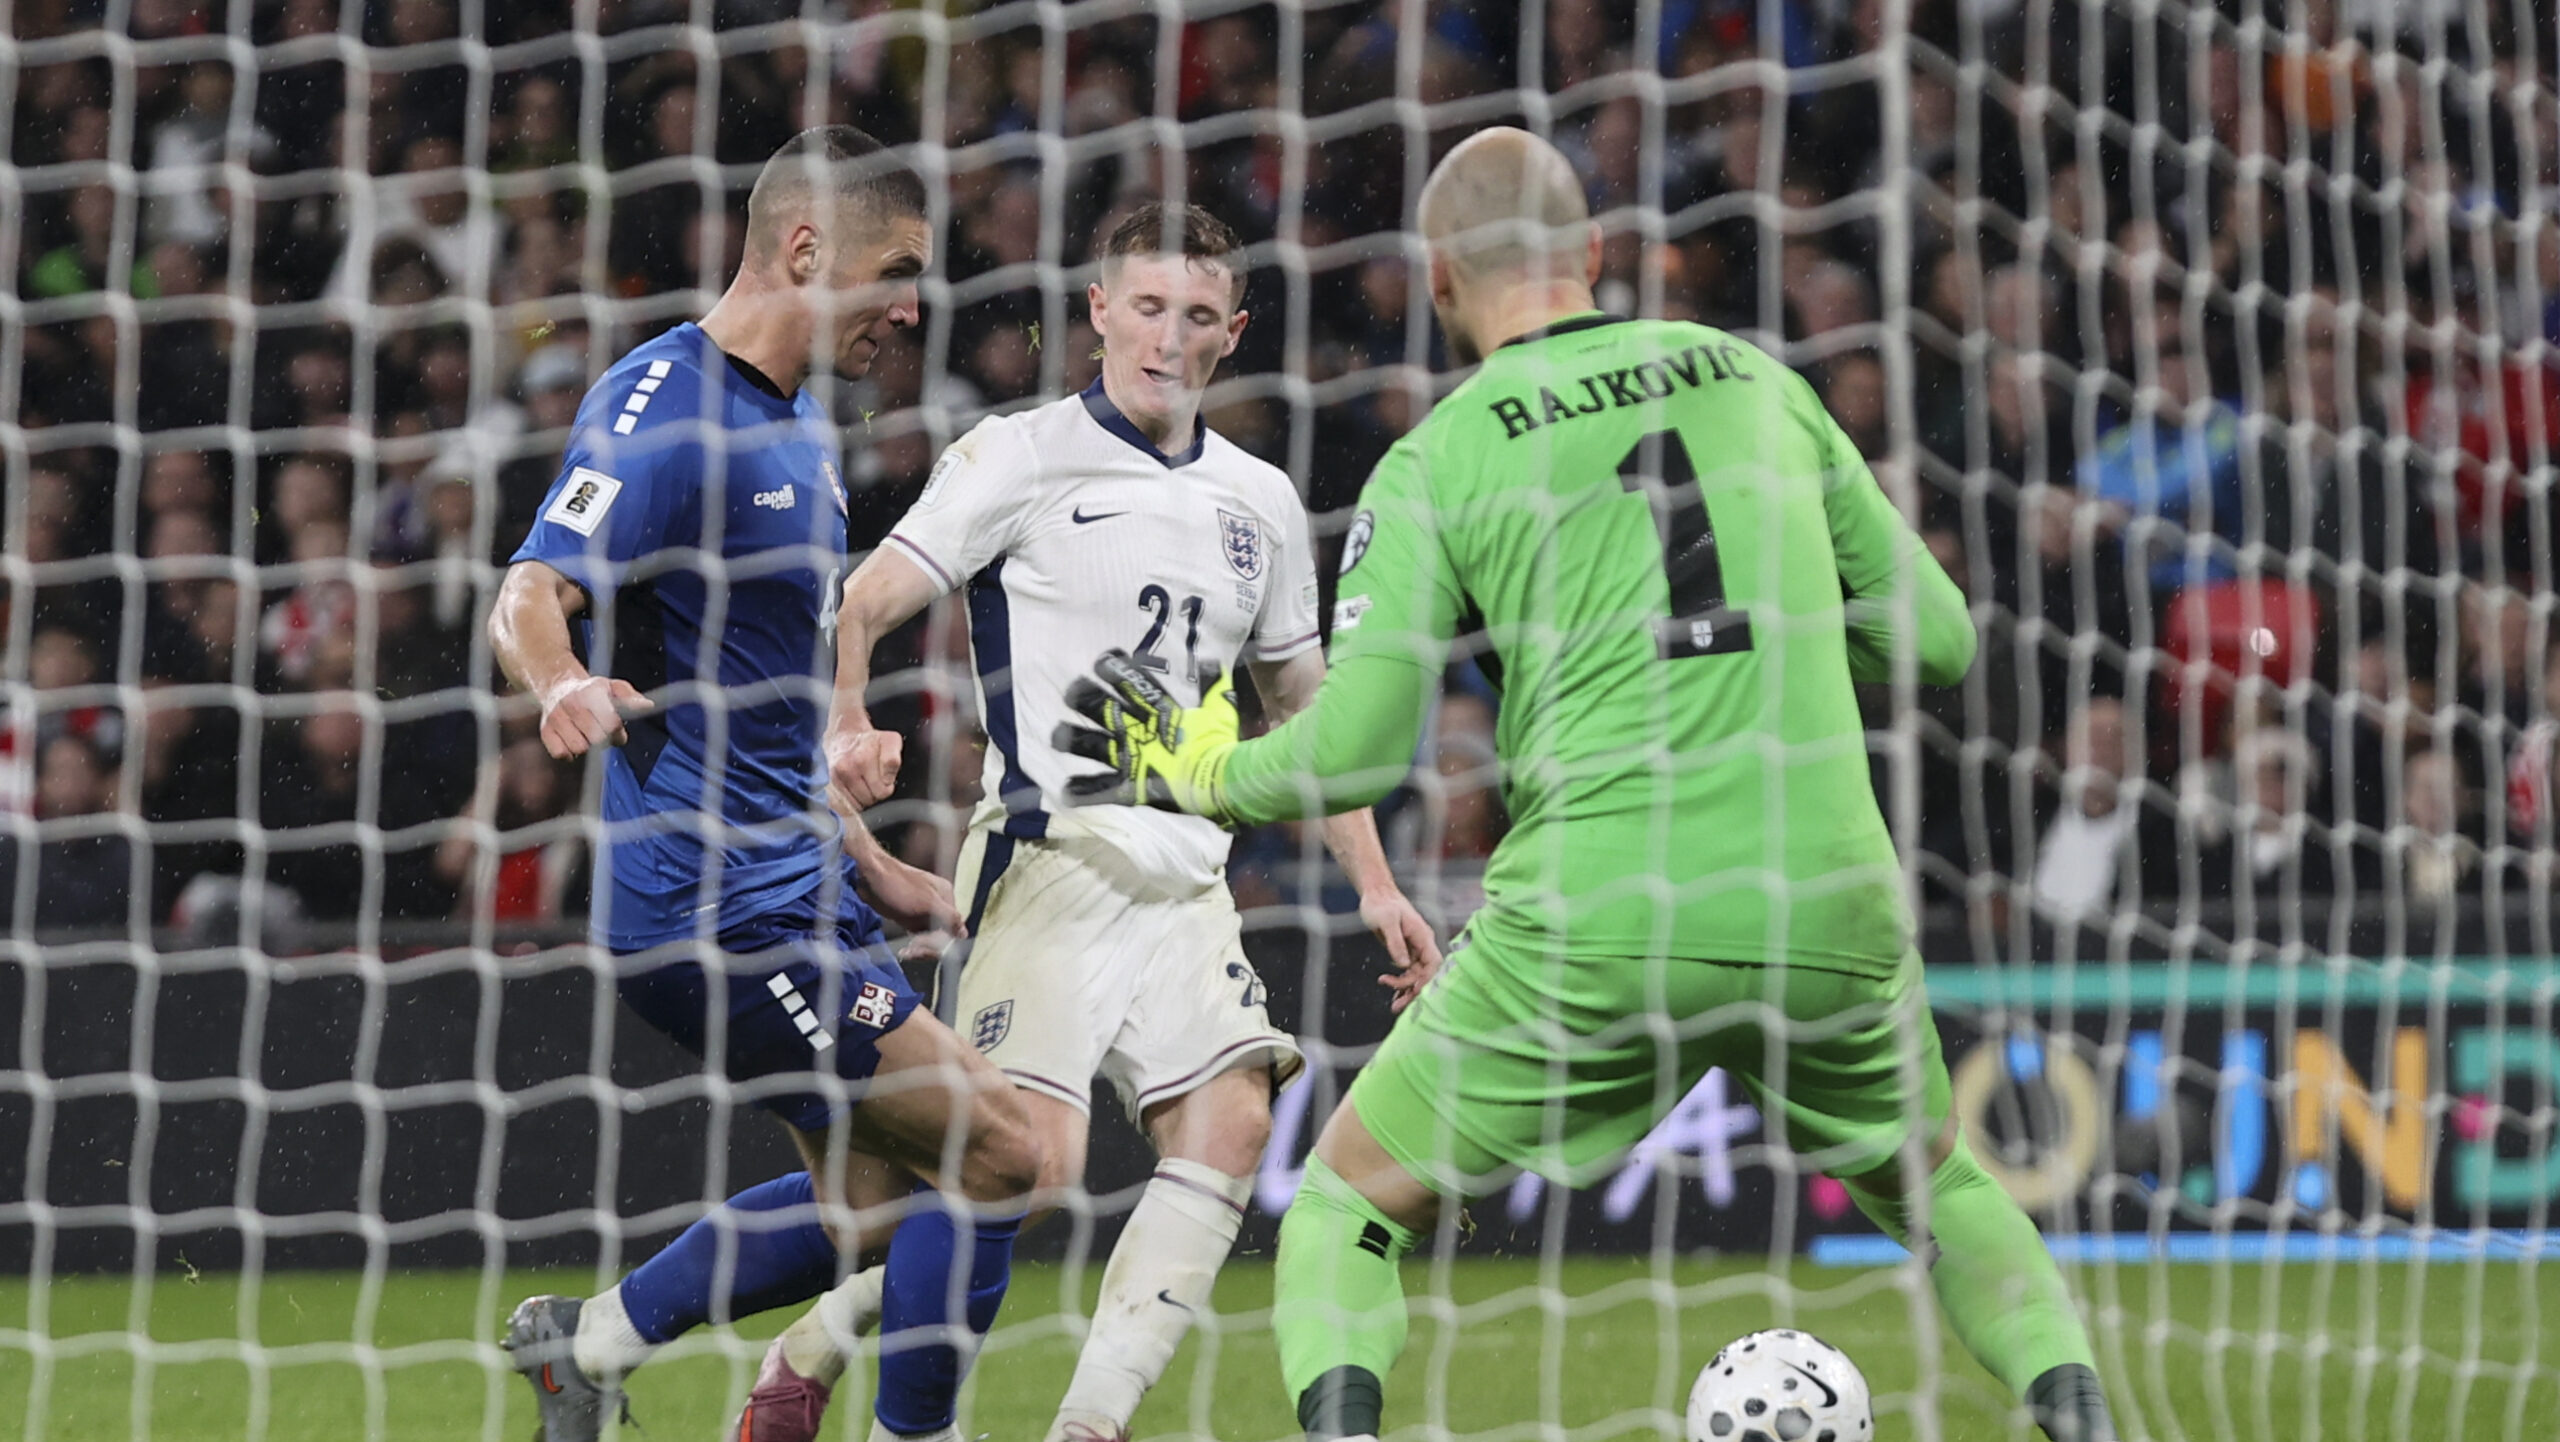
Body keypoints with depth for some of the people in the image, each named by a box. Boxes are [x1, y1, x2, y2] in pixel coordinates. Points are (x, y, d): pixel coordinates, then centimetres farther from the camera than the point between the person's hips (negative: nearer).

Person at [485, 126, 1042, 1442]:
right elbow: (527, 601, -26)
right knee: (991, 1152, -11)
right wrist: (567, 686, -48)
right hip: (713, 897, -10)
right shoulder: (665, 410, -15)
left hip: (785, 881, 10)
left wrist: (869, 870, 24)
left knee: (875, 1194, 15)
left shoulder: (792, 425, 16)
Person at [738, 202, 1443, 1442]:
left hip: (1187, 875, 6)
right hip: (1050, 858, -6)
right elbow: (862, 605, -7)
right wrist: (848, 724, -28)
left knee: (1232, 1126, -15)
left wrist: (1374, 885, 16)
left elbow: (1309, 711, 24)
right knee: (1029, 1158, -17)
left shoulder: (1259, 502, 16)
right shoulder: (1018, 457, 0)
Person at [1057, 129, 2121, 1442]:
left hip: (1591, 927, -3)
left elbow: (1350, 753, -3)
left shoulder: (1435, 462, 2)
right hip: (1830, 914, 3)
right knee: (1940, 1190, 28)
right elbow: (1937, 639, 15)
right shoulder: (1755, 381, 12)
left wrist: (1203, 772, 16)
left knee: (1345, 1205, 14)